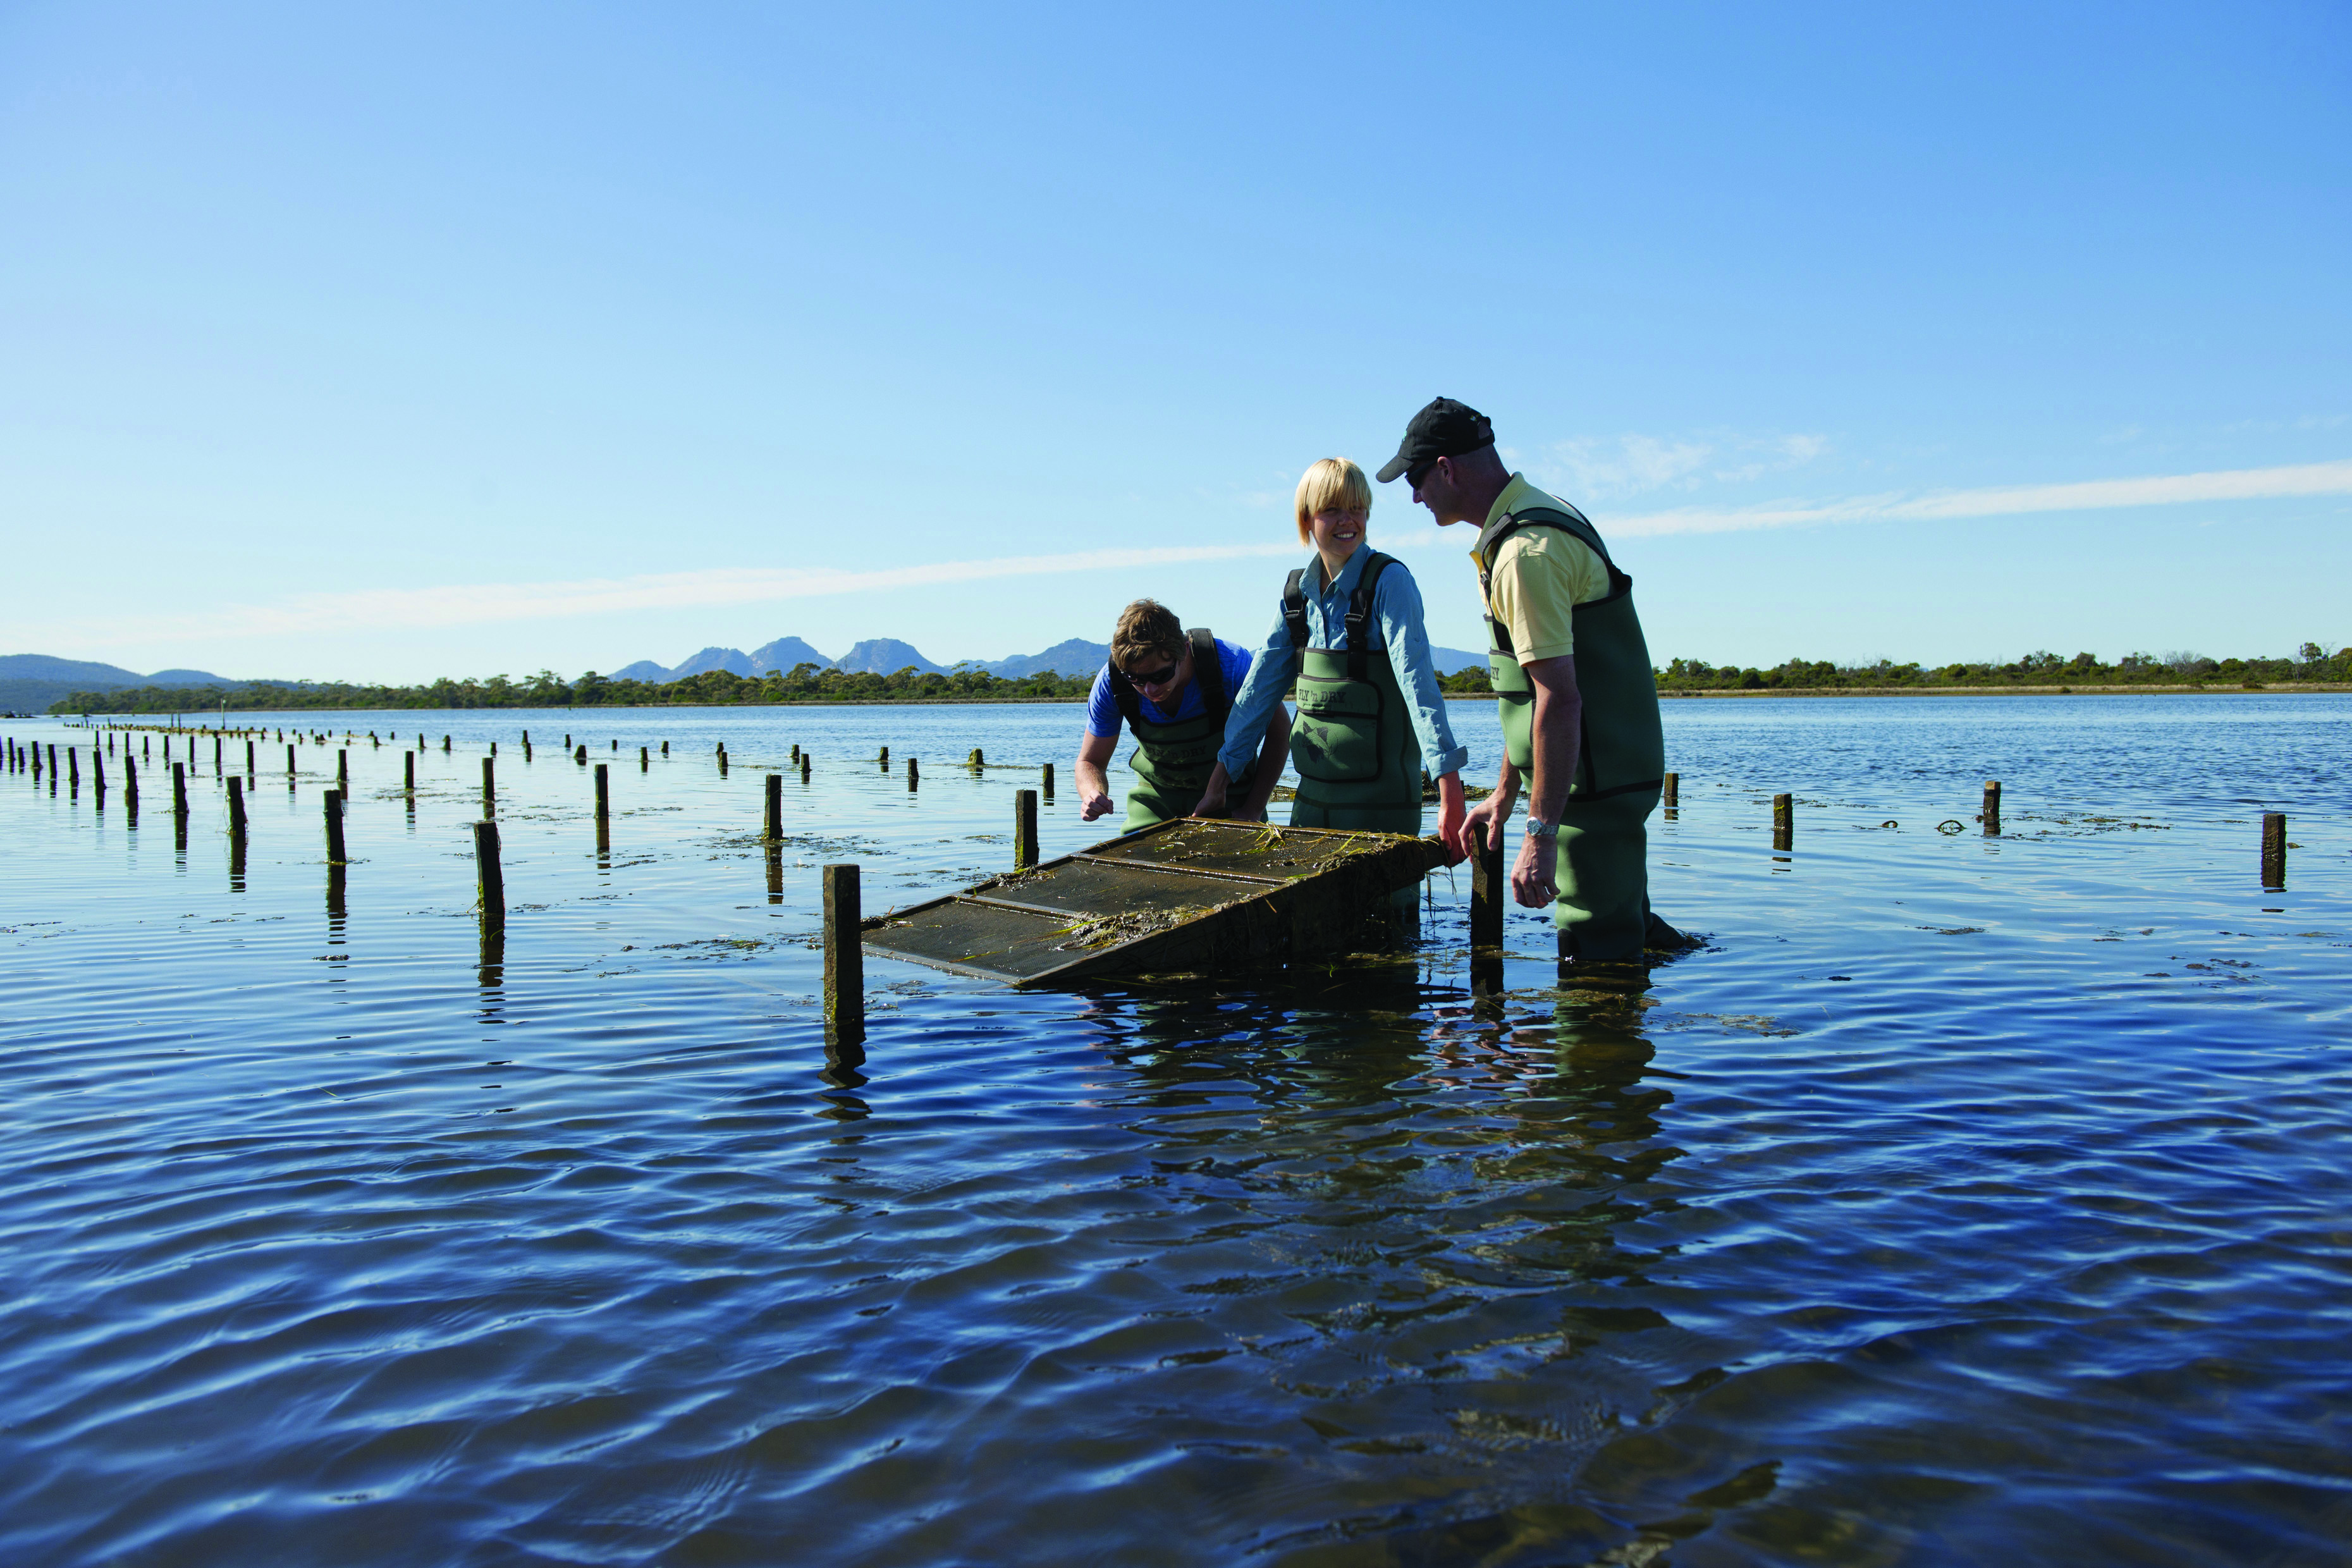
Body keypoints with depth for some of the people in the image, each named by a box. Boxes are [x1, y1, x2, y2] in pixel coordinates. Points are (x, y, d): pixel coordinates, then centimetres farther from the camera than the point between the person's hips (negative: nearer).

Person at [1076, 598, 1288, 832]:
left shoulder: (1230, 664, -27)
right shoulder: (1111, 683, -21)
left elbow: (1278, 730, -11)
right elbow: (1090, 762, -6)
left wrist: (1252, 812, -15)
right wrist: (1092, 795, -30)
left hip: (1230, 794, -1)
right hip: (1158, 793, 2)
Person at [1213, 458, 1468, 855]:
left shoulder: (1389, 581, -11)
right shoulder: (1298, 590, 7)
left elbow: (1417, 680, -21)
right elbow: (1261, 683, 12)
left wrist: (1449, 787, -29)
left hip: (1381, 798, -6)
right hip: (1313, 795, 6)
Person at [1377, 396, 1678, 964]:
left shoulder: (1525, 552, -19)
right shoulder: (1542, 516, 15)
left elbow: (1560, 701, -26)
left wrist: (1540, 833, -25)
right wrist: (1505, 793, 23)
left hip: (1595, 783, -11)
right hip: (1617, 769, 11)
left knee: (1597, 961, -7)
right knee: (1623, 928, 20)